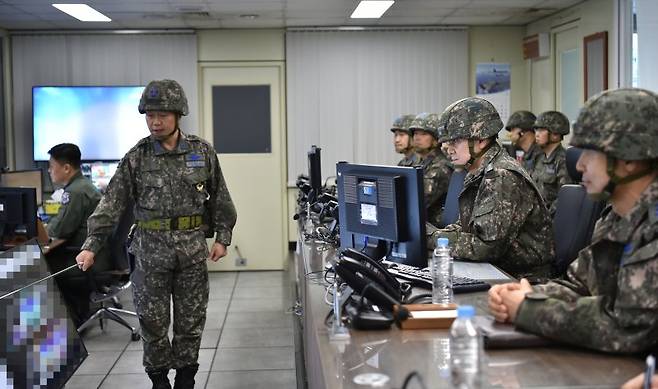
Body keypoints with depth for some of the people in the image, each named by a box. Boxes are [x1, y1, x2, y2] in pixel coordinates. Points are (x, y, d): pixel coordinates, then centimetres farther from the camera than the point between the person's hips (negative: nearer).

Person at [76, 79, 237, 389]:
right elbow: (112, 202, -4)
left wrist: (222, 237, 4)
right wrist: (91, 245, -10)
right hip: (151, 249, 0)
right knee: (153, 322, 6)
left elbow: (219, 198, 8)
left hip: (193, 248, 1)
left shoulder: (202, 152, 2)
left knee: (190, 322, 8)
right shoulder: (137, 157, -1)